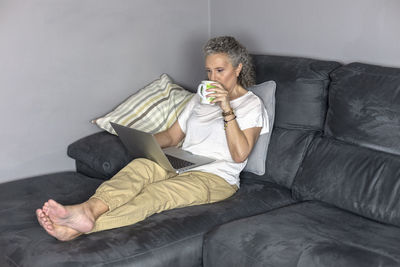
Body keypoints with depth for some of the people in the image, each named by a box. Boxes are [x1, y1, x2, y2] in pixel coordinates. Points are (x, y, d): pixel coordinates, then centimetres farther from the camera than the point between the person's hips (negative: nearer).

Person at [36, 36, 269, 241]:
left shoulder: (252, 105, 6)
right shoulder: (201, 98, 26)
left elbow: (239, 154, -9)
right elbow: (173, 136, 22)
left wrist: (227, 109, -16)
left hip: (216, 179, -5)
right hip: (180, 165, 6)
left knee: (154, 194, -34)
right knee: (140, 166, -30)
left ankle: (79, 229, -54)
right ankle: (87, 211, -57)